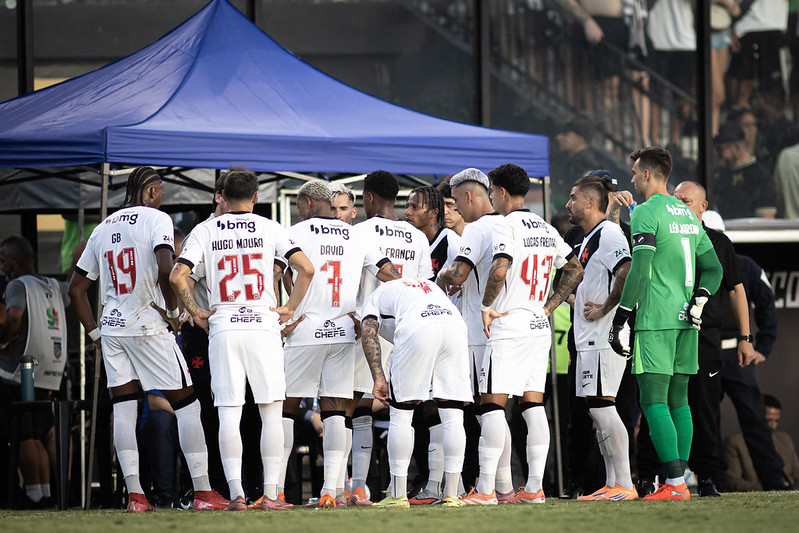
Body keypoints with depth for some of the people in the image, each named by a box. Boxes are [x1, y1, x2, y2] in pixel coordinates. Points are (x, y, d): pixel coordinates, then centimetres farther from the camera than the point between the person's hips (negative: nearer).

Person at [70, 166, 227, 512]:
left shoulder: (103, 229, 14)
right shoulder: (156, 219, -5)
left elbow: (76, 288, 17)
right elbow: (165, 271, -22)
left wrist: (94, 333, 21)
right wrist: (173, 311, -8)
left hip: (112, 328, 6)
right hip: (148, 325, -6)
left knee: (123, 407, 6)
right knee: (186, 403, 1)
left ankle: (134, 495, -2)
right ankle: (203, 492, -4)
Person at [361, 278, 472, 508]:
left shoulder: (376, 296, 30)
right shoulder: (430, 286, 42)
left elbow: (369, 333, 9)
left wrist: (379, 378, 2)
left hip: (417, 330, -4)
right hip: (454, 325, 4)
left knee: (401, 413, 9)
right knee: (452, 415, 9)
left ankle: (398, 495, 10)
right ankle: (451, 495, 9)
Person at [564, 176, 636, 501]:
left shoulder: (608, 234, -12)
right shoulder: (588, 239, 21)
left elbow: (627, 274, -25)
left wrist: (603, 310, -19)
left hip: (604, 337, -11)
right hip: (590, 339, 11)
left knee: (601, 406, -12)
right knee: (596, 408, 10)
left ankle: (624, 485, -13)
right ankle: (612, 484, 13)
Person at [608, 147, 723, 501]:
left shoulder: (646, 214, -9)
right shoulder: (688, 215, 17)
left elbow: (639, 272, -16)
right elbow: (713, 269, 20)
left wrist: (620, 319, -12)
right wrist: (699, 298, 8)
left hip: (655, 319, -8)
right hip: (686, 319, 8)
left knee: (654, 402, -8)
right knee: (678, 400, 12)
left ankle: (674, 484, -16)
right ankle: (680, 482, 11)